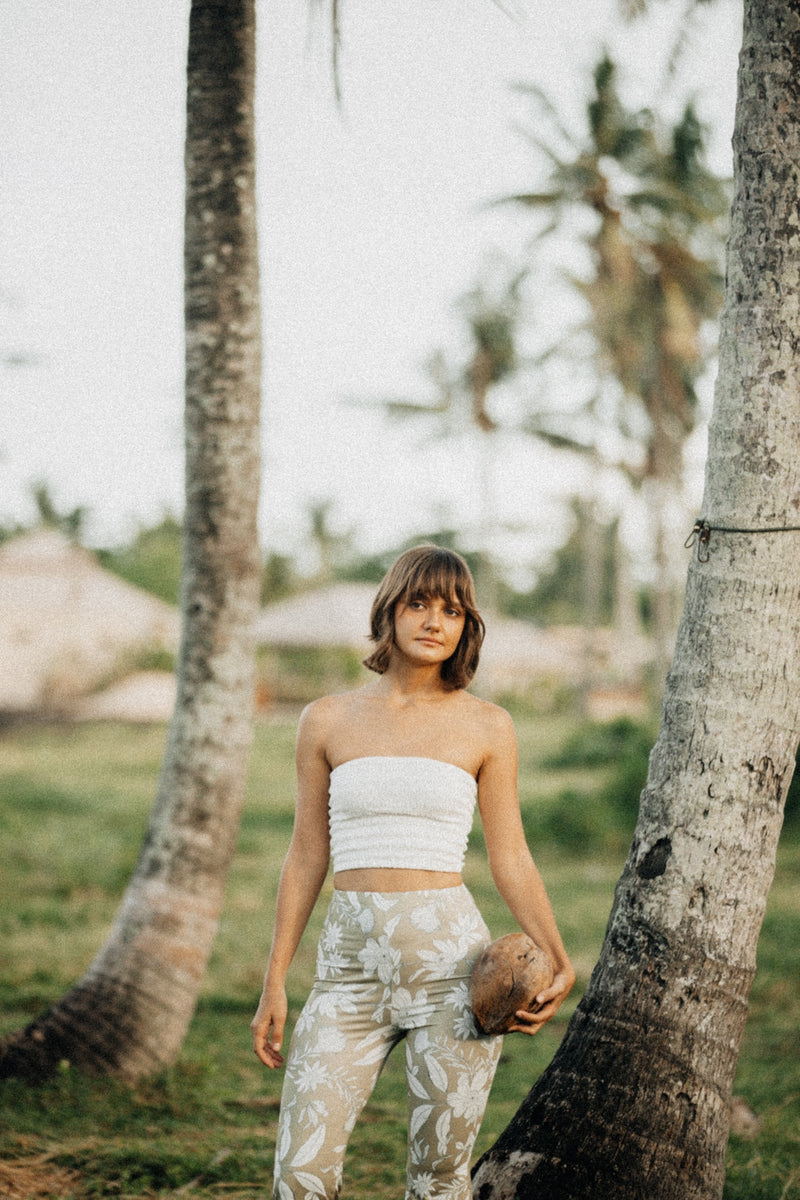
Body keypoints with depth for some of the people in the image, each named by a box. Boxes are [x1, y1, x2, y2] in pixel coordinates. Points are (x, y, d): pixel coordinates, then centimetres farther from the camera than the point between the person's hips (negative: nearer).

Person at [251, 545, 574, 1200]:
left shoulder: (486, 727, 4)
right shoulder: (328, 720, 7)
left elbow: (511, 859, 5)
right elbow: (307, 857, 11)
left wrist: (559, 962, -9)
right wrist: (275, 983, 8)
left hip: (450, 956, -1)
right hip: (352, 963, 1)